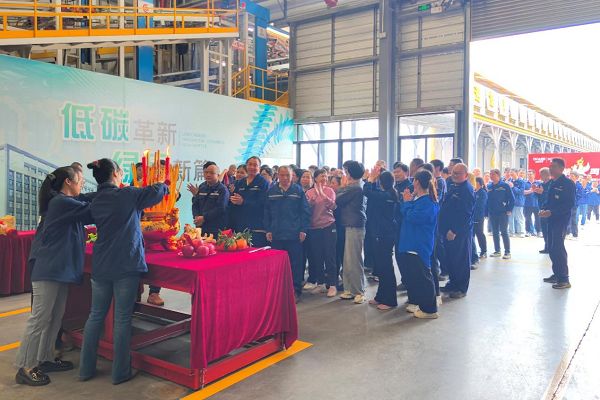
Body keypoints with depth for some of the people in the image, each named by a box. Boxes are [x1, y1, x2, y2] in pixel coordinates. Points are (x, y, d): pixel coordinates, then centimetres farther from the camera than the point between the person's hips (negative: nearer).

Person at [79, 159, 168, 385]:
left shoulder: (96, 202, 10)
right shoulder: (125, 195, -10)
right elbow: (157, 192, -6)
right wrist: (164, 186, 14)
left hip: (101, 266, 6)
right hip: (126, 265, -6)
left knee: (96, 315, 14)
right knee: (122, 318, 2)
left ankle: (86, 369, 23)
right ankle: (120, 373, 11)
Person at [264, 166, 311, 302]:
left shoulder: (298, 190, 2)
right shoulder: (271, 191, 7)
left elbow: (305, 211, 0)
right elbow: (267, 212, 9)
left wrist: (303, 230, -6)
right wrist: (268, 230, 2)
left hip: (294, 234, -2)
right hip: (276, 234, 2)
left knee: (296, 263, 4)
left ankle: (296, 291, 15)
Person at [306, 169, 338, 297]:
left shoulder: (329, 190, 1)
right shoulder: (309, 192, 6)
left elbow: (333, 206, -13)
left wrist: (322, 194, -22)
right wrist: (314, 197, -17)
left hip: (328, 226, -2)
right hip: (314, 228, 2)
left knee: (329, 256, -2)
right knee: (316, 257, 7)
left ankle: (332, 285, 3)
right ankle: (321, 283, 19)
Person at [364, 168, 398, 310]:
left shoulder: (385, 195, -18)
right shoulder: (390, 194, 8)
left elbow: (367, 192, -19)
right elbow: (375, 192, 22)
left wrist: (372, 177, -6)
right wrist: (374, 178, 12)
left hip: (385, 234, -10)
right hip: (383, 232, 10)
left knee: (386, 266, -2)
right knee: (381, 265, 16)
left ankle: (390, 300, 6)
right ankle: (381, 296, 27)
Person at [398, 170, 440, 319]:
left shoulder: (427, 202, -18)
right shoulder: (417, 198, 10)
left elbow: (411, 217, -24)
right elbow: (405, 214, 14)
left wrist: (407, 202, -11)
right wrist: (407, 201, 3)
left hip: (420, 245, -10)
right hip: (411, 243, 10)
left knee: (423, 276, -4)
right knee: (412, 274, 18)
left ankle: (429, 309, 4)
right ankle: (415, 302, 31)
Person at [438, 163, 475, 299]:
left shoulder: (467, 190, -15)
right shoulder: (452, 187, 13)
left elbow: (465, 214, -21)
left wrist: (454, 231, -21)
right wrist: (444, 227, 14)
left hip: (460, 232, -9)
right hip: (448, 230, 9)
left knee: (461, 261, 2)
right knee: (450, 258, 16)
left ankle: (461, 289, 12)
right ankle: (453, 283, 30)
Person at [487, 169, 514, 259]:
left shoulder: (505, 185, -6)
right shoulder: (489, 187, 7)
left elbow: (512, 199, -4)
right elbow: (487, 200, 10)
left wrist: (509, 210, -11)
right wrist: (486, 212, 6)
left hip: (503, 213, -5)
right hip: (492, 213, 5)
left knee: (504, 232, -2)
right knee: (495, 233, 10)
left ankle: (507, 252, 4)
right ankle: (497, 251, 19)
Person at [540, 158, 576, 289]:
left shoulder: (568, 183, -11)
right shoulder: (553, 183, 14)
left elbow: (570, 204, -17)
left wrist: (552, 212, -22)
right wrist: (544, 209, 1)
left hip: (561, 220, -8)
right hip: (552, 219, 8)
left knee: (558, 247, -10)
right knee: (551, 248, 11)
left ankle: (564, 279, -3)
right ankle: (556, 275, 23)